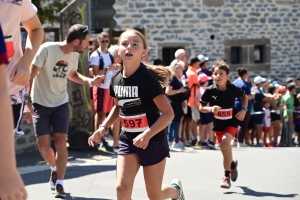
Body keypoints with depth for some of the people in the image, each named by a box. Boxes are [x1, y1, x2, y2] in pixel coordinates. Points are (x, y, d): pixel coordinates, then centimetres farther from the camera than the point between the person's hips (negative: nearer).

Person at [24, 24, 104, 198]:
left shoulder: (75, 55, -5)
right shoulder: (47, 49, -23)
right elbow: (31, 75, -18)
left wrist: (90, 81, -3)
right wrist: (28, 102, -22)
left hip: (61, 104, 4)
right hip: (41, 104, -3)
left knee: (61, 142, -7)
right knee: (44, 144, -3)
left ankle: (59, 184, -2)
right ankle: (55, 169, 28)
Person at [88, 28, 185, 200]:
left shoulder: (147, 78, -20)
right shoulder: (116, 79, -2)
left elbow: (168, 113, -19)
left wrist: (147, 135, -30)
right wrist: (104, 127, 4)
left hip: (153, 141, -5)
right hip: (128, 140, 5)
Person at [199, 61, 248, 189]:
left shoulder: (233, 89, -14)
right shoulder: (210, 90, -15)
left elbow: (244, 97, 8)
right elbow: (201, 108, -5)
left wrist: (244, 110, -8)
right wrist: (211, 109, -25)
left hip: (231, 122, -3)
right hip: (218, 124, 3)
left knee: (225, 143, -27)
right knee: (225, 149, 15)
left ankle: (227, 176, -17)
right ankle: (232, 164, 50)